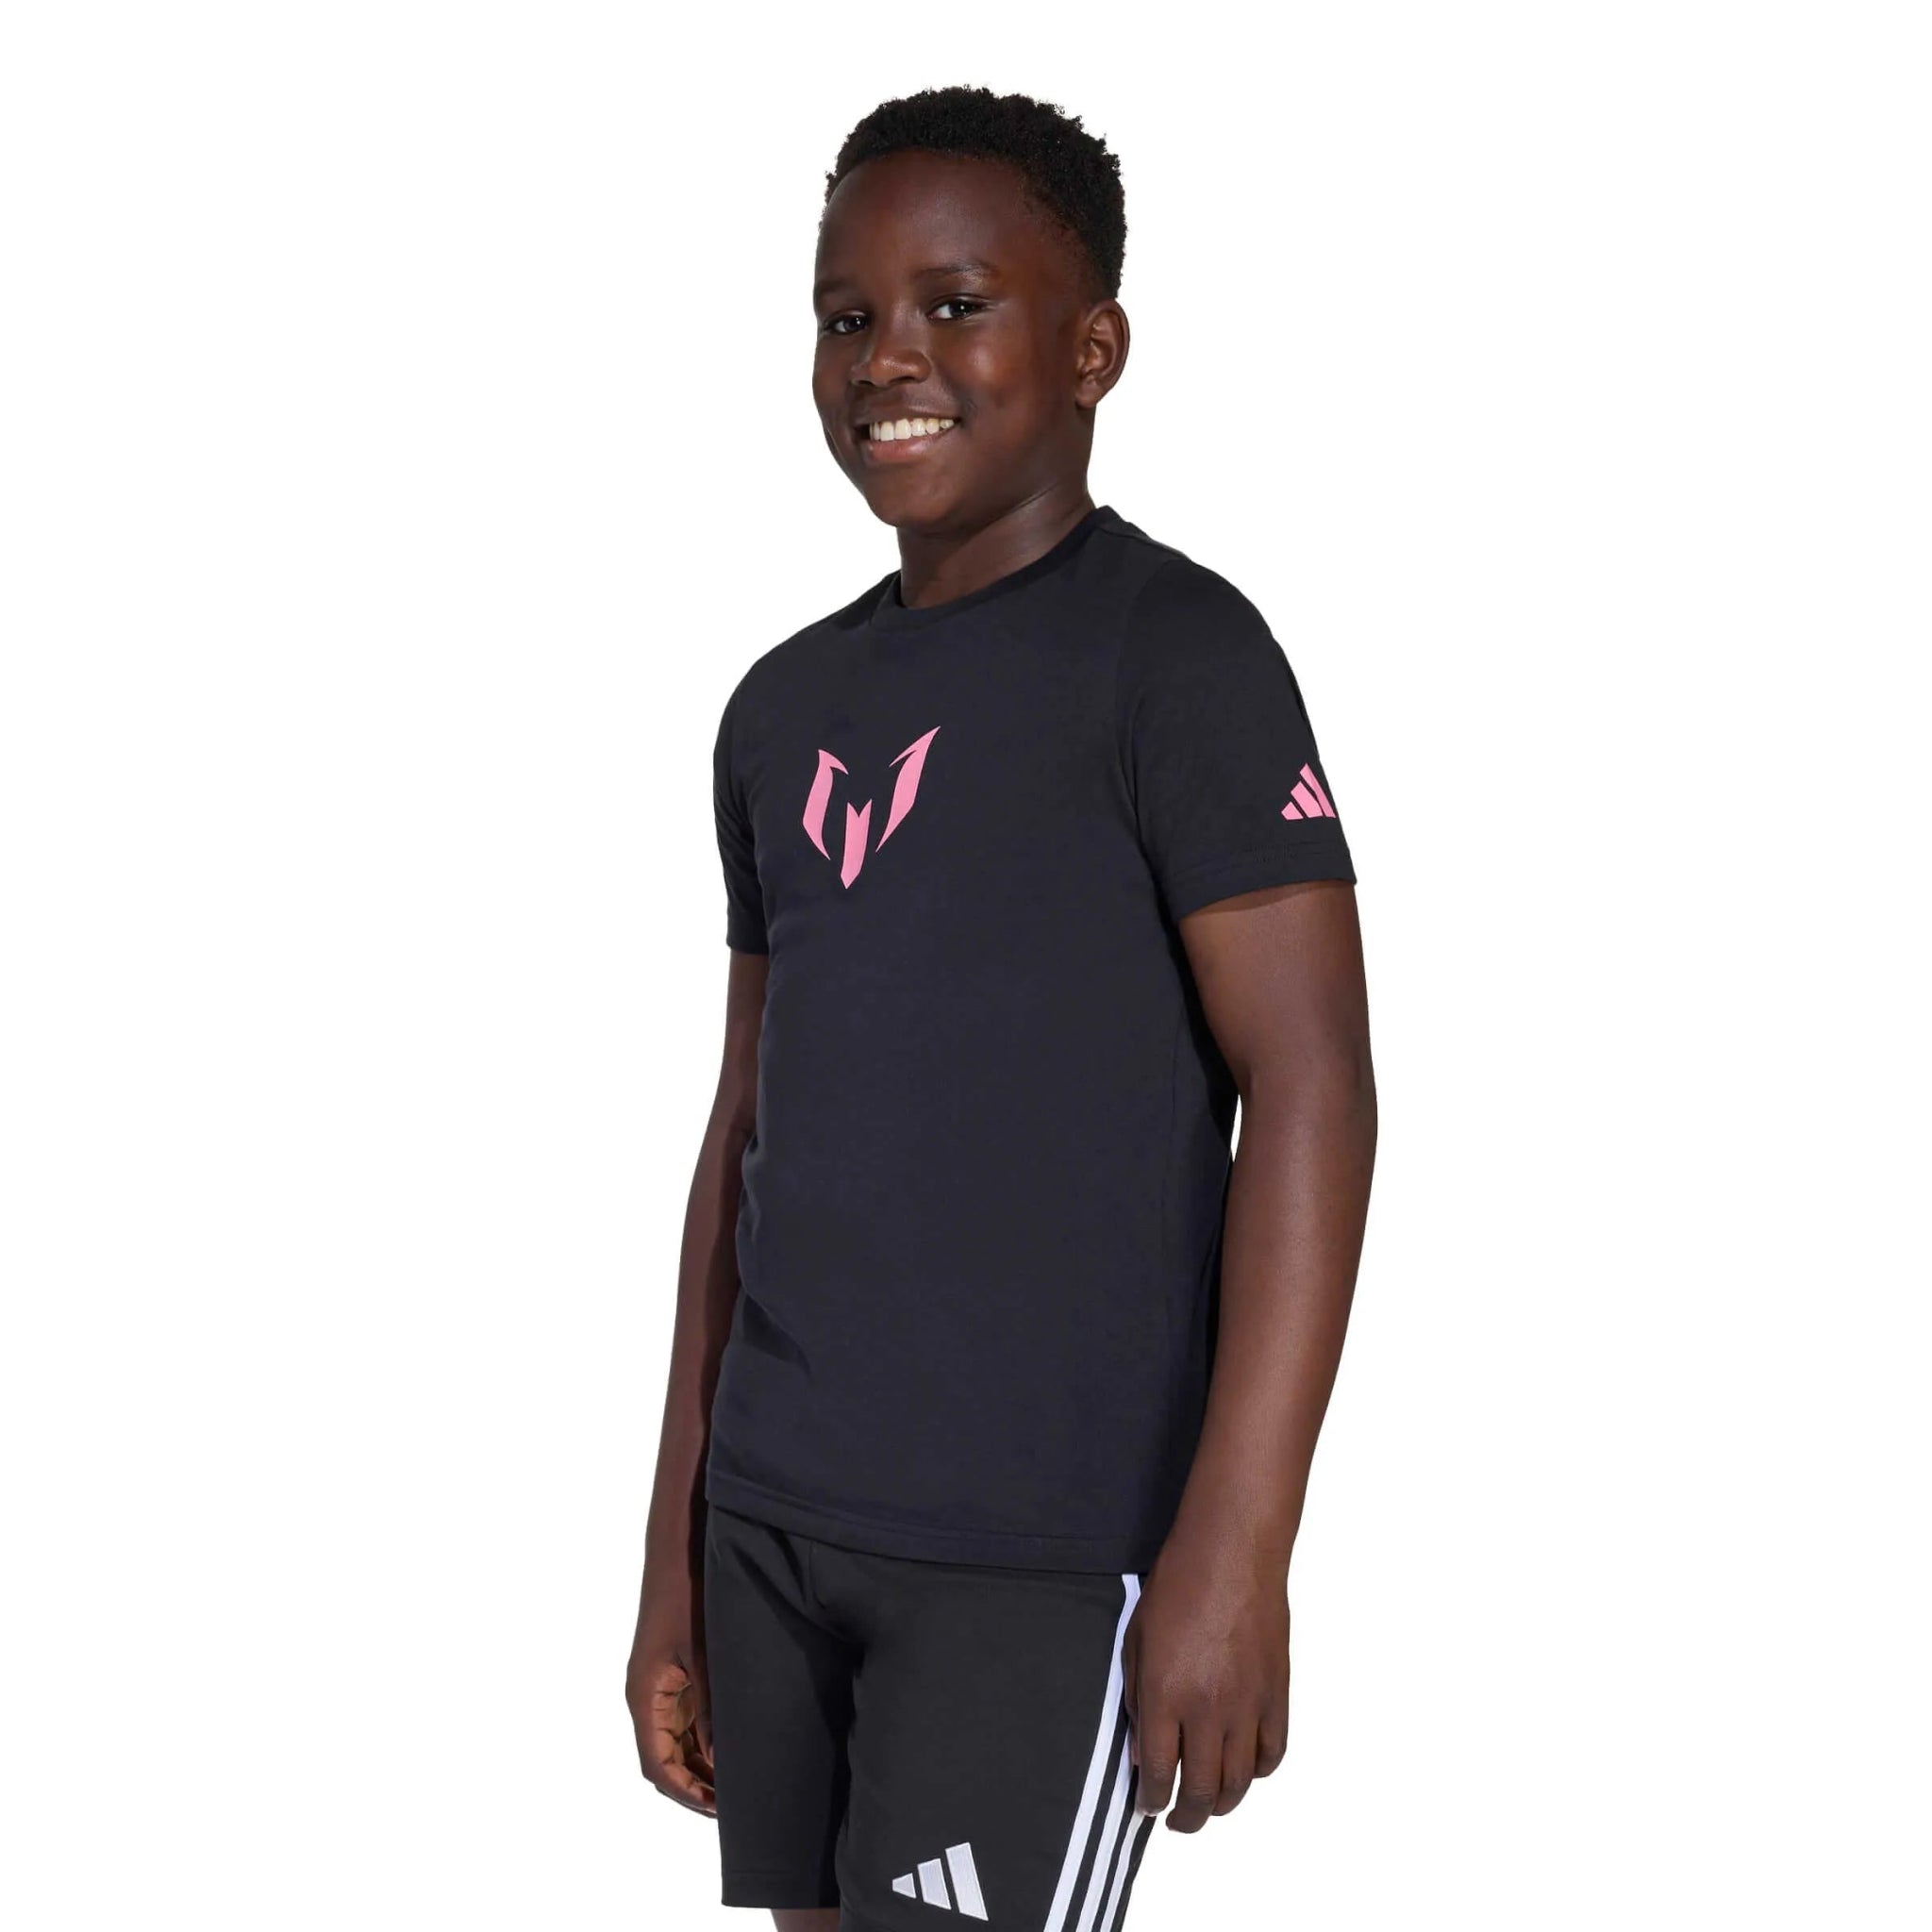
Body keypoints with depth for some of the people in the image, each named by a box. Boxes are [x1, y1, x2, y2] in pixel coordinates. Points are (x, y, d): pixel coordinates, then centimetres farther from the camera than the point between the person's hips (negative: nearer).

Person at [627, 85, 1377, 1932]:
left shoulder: (1174, 652, -6)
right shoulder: (786, 708, 14)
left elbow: (1308, 1089, -12)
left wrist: (1233, 1550, -18)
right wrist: (675, 1549, 15)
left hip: (1038, 1554, -6)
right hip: (772, 1522, 6)